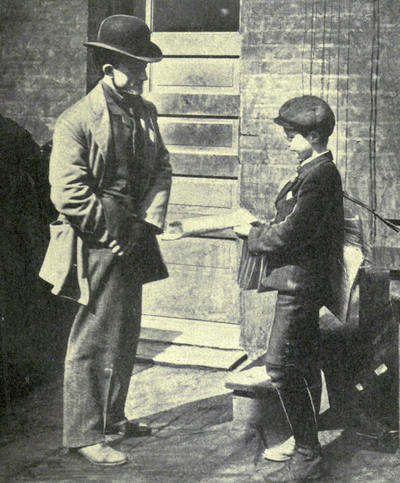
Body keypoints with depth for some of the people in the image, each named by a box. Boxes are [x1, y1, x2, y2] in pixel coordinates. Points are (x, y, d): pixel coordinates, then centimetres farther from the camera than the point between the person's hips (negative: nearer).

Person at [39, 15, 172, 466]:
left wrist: (148, 222, -2)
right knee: (94, 340, -2)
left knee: (125, 333, 17)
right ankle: (83, 433, 10)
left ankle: (111, 416, 34)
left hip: (132, 242, 8)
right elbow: (67, 194, -17)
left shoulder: (145, 113, 10)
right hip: (97, 246, -8)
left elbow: (161, 170, 12)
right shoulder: (76, 121, -14)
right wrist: (114, 233, -15)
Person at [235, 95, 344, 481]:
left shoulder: (319, 176, -19)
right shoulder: (316, 171, 13)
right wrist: (261, 229, 6)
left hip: (300, 282, -10)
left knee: (281, 366, -8)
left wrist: (253, 235, -7)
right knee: (303, 365, 16)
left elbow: (291, 234, -22)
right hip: (304, 283, 10)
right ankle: (307, 442, 27)